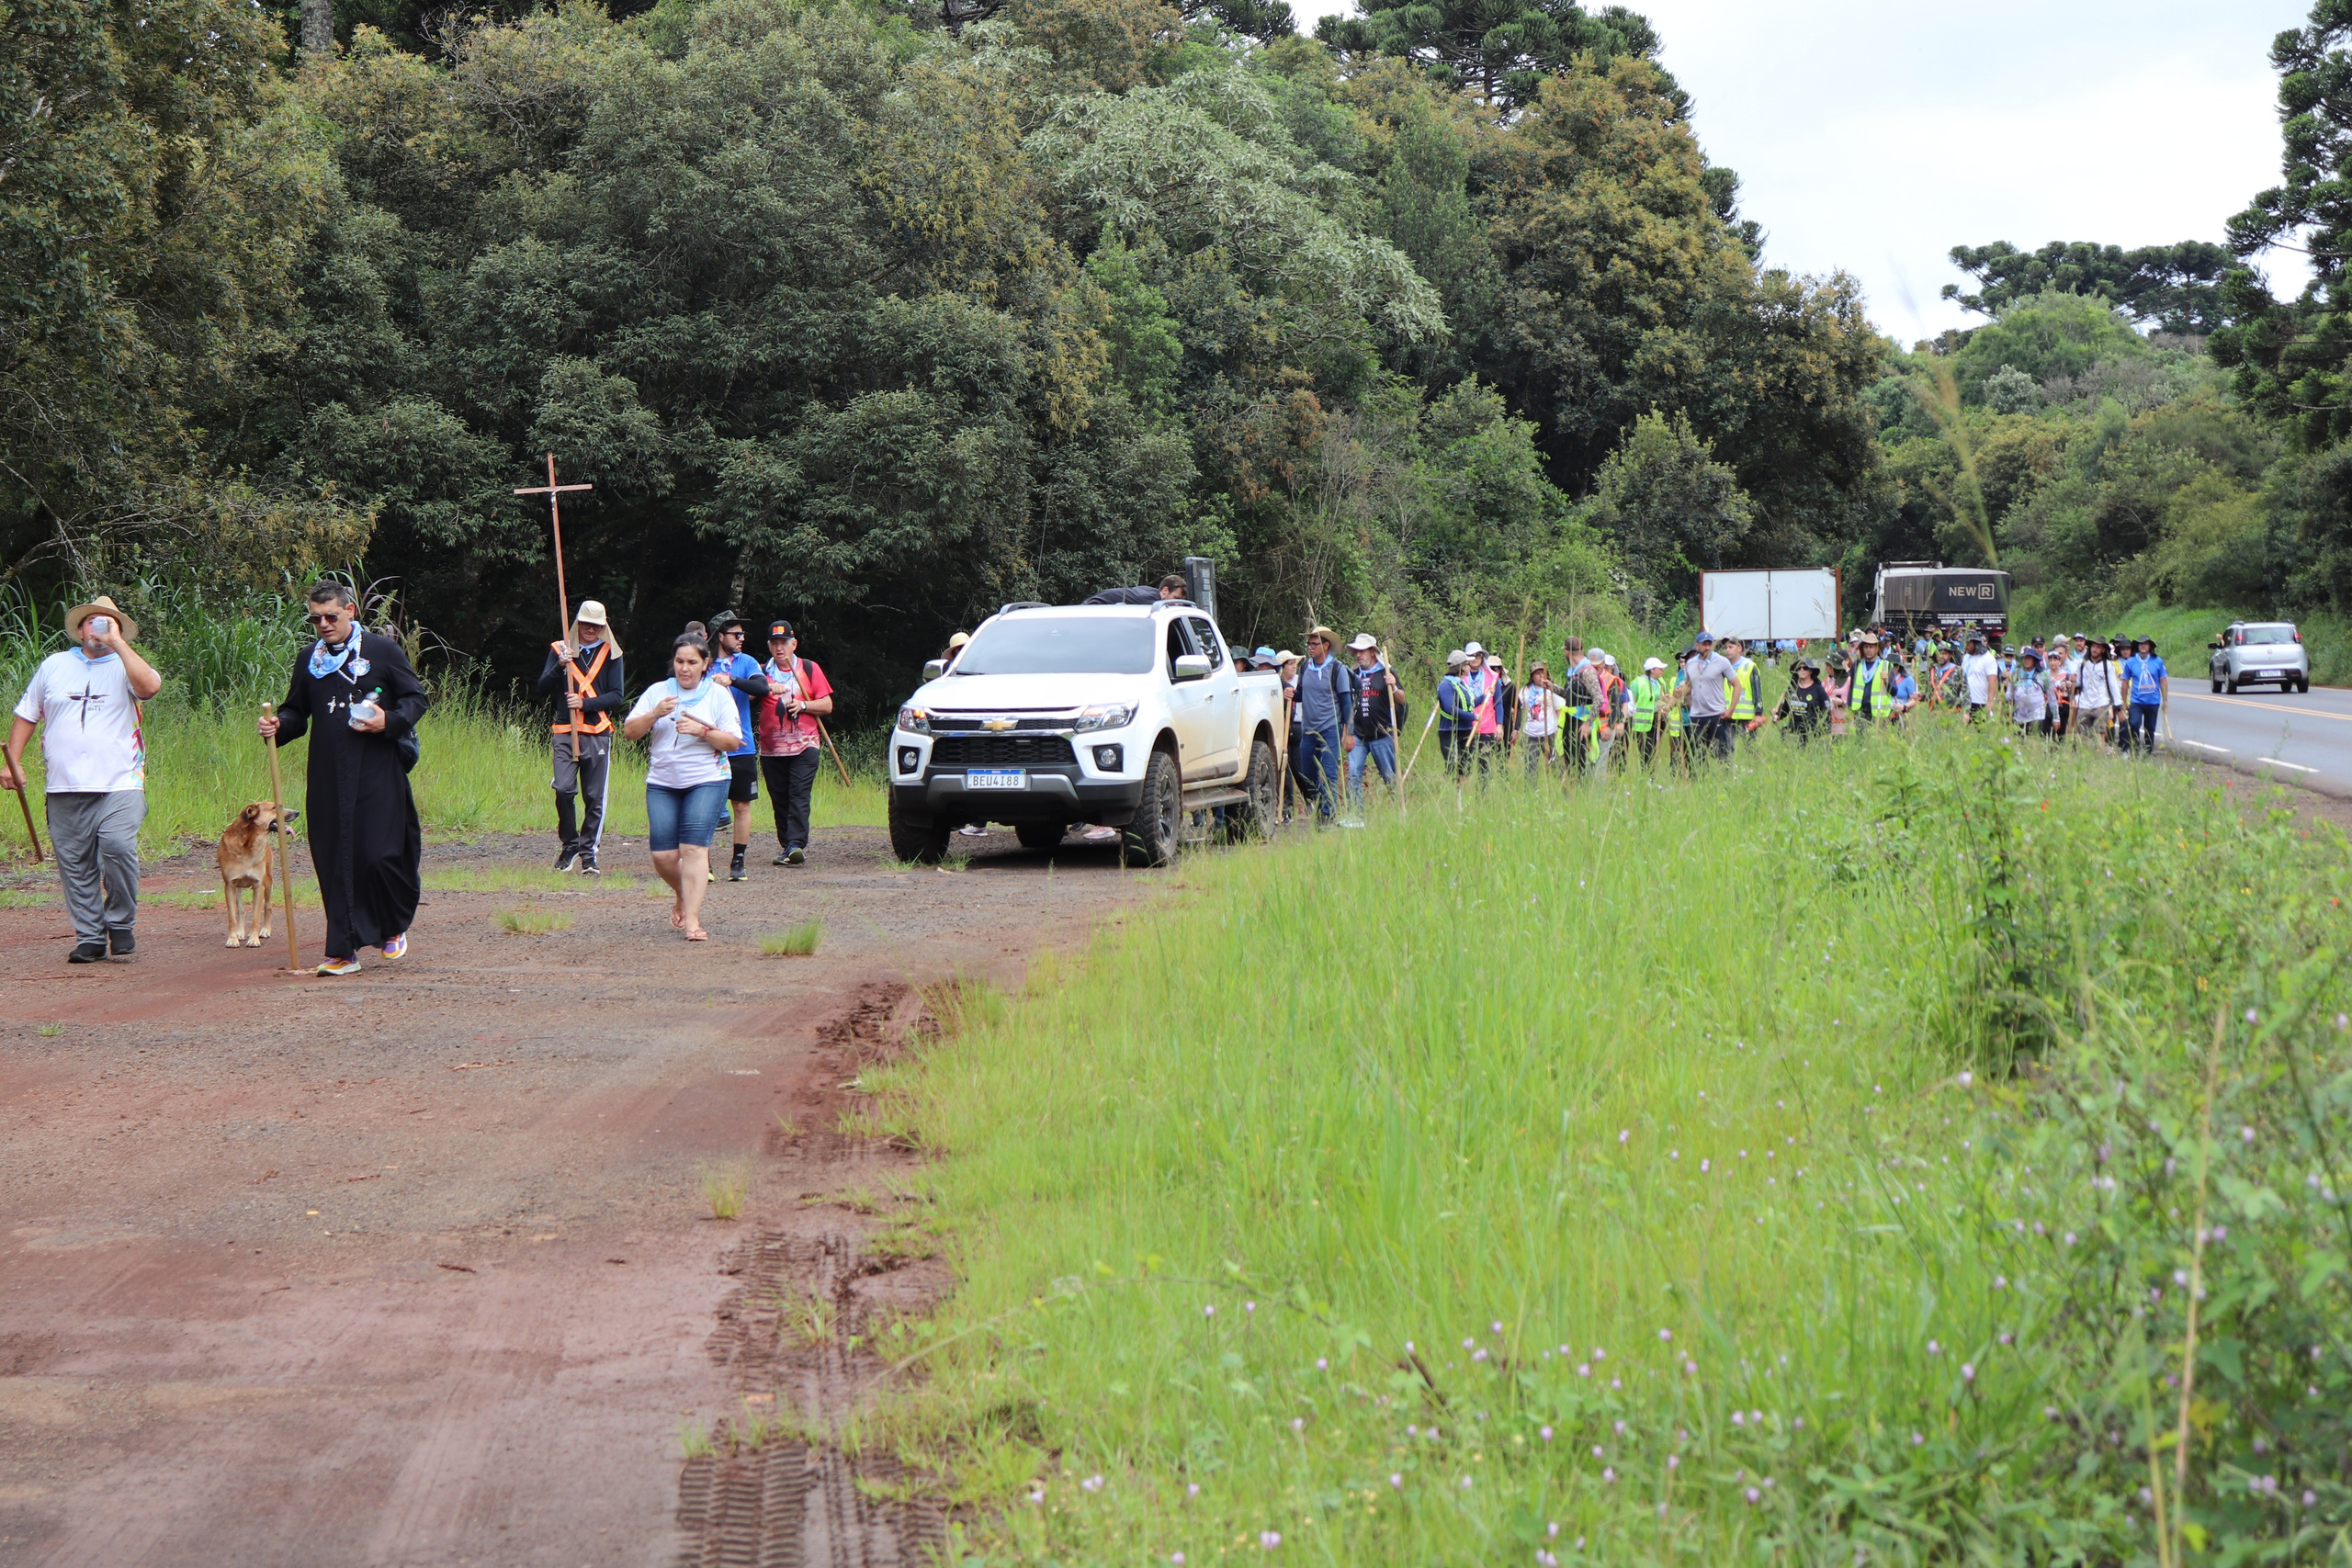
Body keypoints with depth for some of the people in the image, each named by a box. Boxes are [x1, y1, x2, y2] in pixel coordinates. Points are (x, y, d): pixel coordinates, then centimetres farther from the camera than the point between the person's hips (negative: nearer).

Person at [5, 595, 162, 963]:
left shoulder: (125, 666, 7)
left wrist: (117, 642, -12)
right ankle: (89, 937, 11)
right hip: (65, 788, 3)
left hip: (119, 784, -3)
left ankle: (121, 923, -1)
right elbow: (26, 716, 20)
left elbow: (150, 685, -17)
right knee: (75, 864, 2)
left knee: (117, 846, -20)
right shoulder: (54, 666, 15)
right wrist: (12, 761, 10)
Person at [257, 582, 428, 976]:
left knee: (379, 854, -9)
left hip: (377, 774, -4)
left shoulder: (382, 651, 3)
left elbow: (417, 698, 4)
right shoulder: (309, 660, 15)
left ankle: (394, 927, 18)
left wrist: (390, 721, -14)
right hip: (327, 777, 4)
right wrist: (278, 724, 1)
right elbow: (297, 711, 23)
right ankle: (343, 950, 4)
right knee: (334, 861, 0)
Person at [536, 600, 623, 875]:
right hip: (565, 731, 0)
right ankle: (568, 844, 7)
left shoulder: (610, 654, 7)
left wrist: (586, 703, -12)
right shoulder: (560, 650, 9)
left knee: (595, 797, 0)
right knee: (564, 789, -13)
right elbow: (543, 689, 3)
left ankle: (588, 853, 10)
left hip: (598, 733, 0)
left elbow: (617, 697, 2)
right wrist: (560, 666, -14)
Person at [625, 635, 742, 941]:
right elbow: (630, 732, 2)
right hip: (662, 783, 3)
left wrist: (702, 731, -17)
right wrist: (655, 715, -14)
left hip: (707, 781, -3)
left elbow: (734, 743, -2)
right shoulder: (657, 691, 8)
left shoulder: (719, 695, 3)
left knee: (694, 847, -17)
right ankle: (683, 895, 28)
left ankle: (692, 919, -17)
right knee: (663, 856, -3)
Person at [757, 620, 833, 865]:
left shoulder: (810, 669, 10)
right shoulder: (762, 671, 11)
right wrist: (767, 688, -24)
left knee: (799, 795, -13)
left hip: (805, 746, -2)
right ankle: (786, 847, 10)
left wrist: (803, 705, -9)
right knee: (779, 800, 3)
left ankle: (797, 844, -20)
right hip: (771, 749, 2)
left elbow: (827, 705, 8)